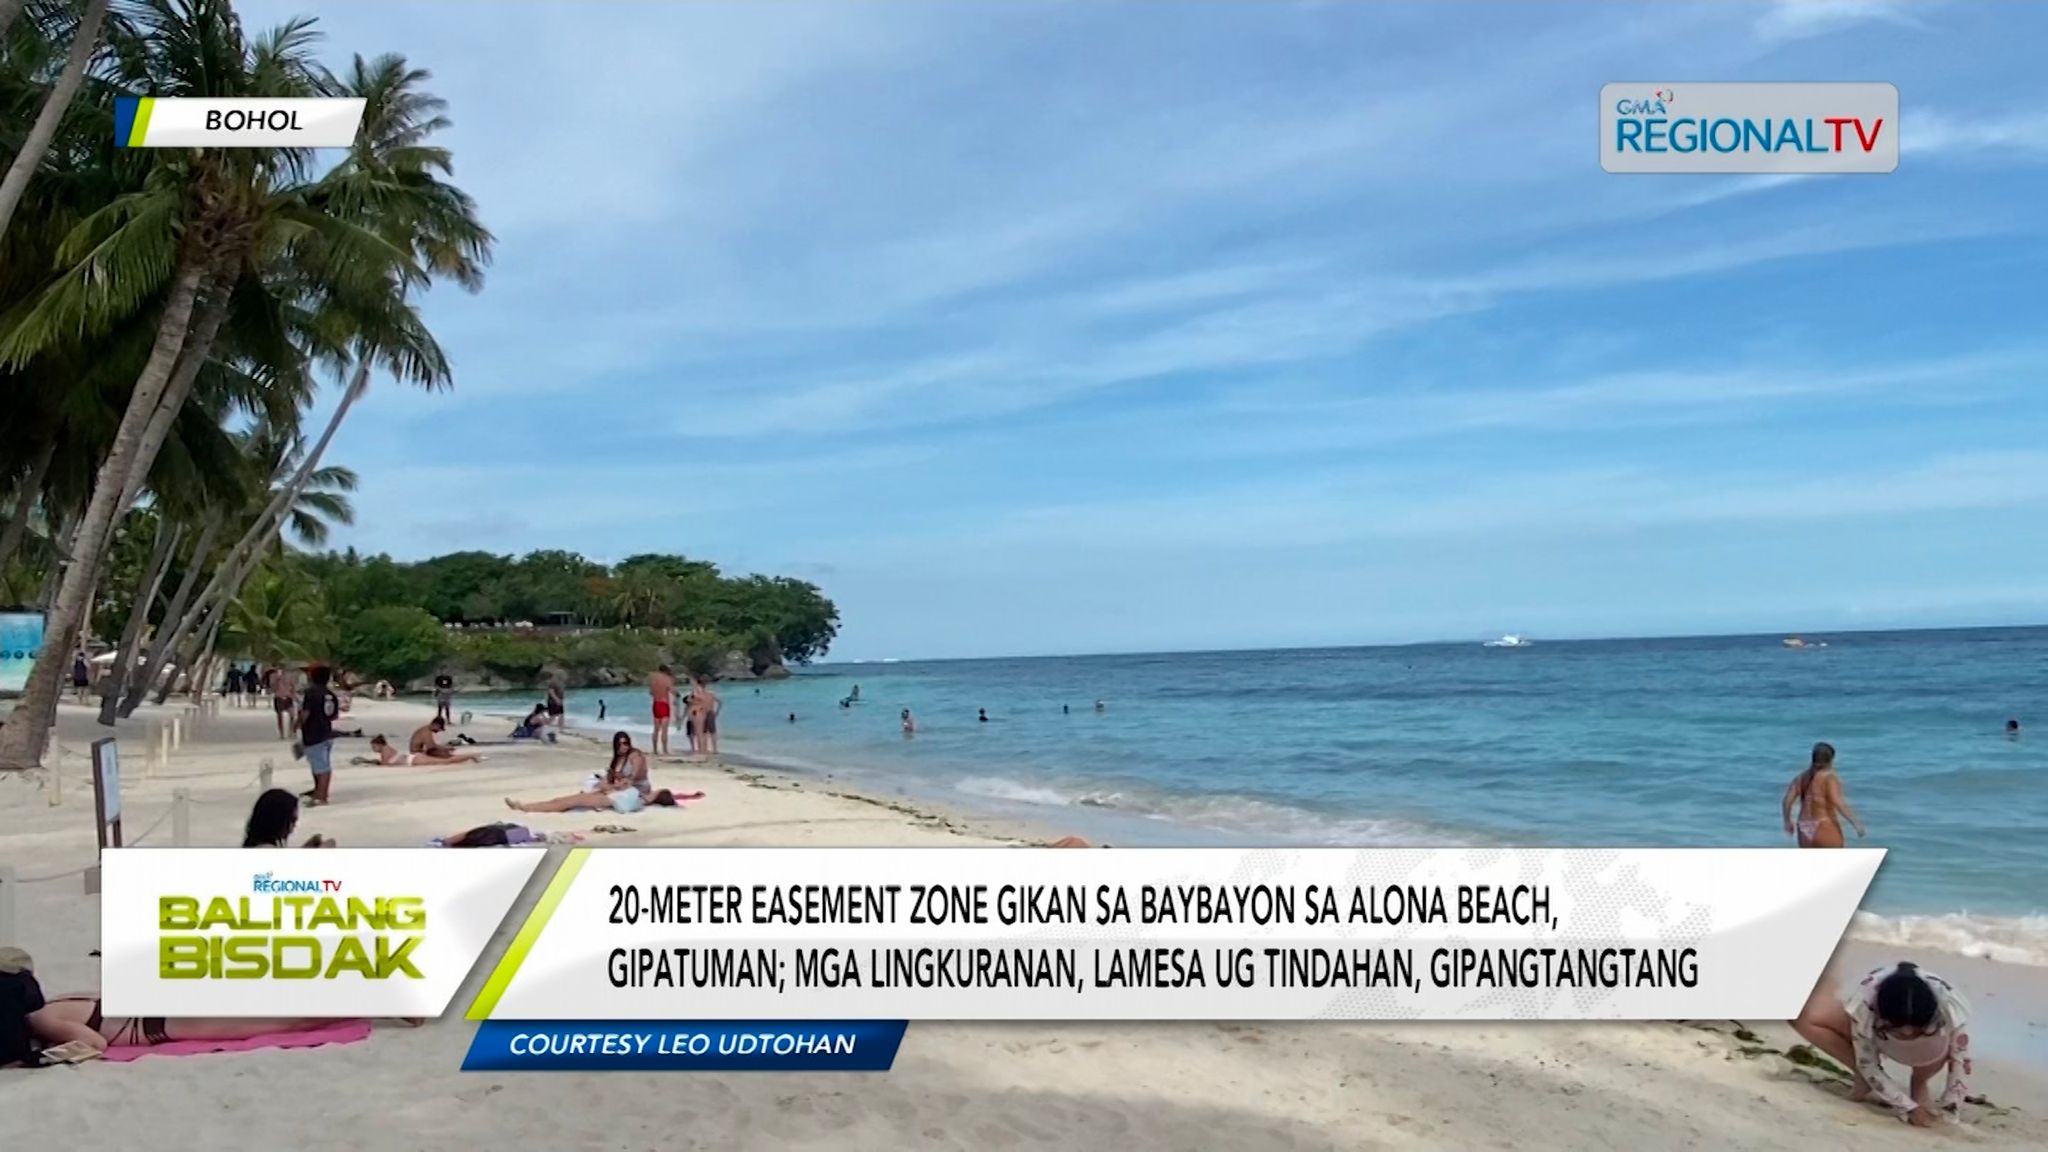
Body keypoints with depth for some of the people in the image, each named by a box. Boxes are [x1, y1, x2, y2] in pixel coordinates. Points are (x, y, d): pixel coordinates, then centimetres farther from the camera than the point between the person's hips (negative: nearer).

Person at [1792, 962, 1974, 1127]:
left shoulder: (1949, 1007, -38)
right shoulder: (1865, 1003, -38)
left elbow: (1961, 1062, -23)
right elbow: (1868, 1064, -25)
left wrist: (1947, 1108, -27)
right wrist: (1909, 1108, -30)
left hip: (1924, 1047, 1)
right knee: (1804, 1017, -28)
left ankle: (1918, 1085, -2)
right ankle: (1865, 1079, -5)